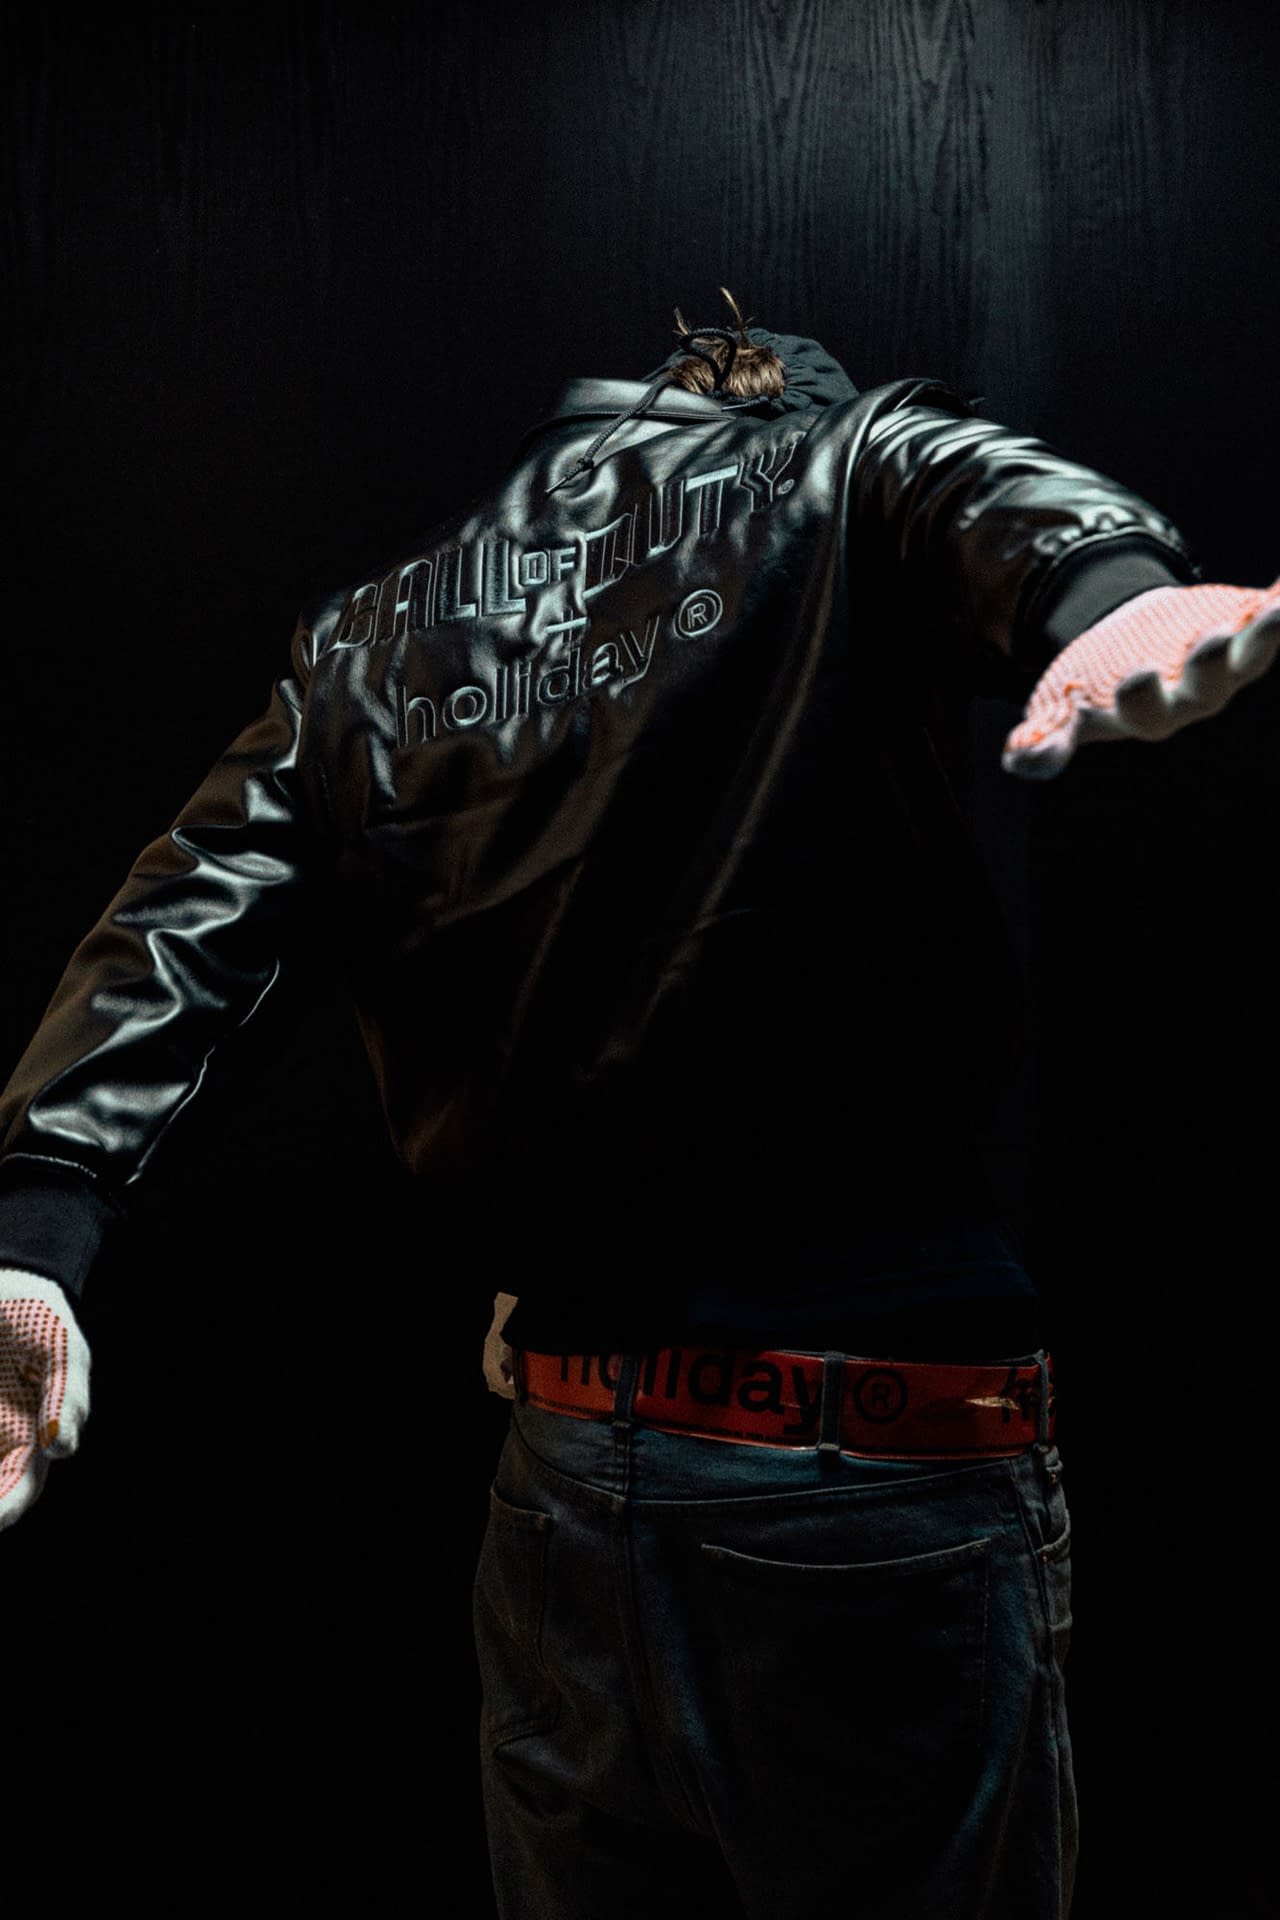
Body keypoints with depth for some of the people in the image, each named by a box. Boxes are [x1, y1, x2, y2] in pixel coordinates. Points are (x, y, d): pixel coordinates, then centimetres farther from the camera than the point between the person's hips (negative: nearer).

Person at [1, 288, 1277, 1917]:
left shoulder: (368, 638, 13)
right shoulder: (852, 468, 3)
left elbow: (186, 924, -1)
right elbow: (1002, 499, -21)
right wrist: (1119, 588, -42)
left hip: (568, 1465, 4)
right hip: (890, 1474, -4)